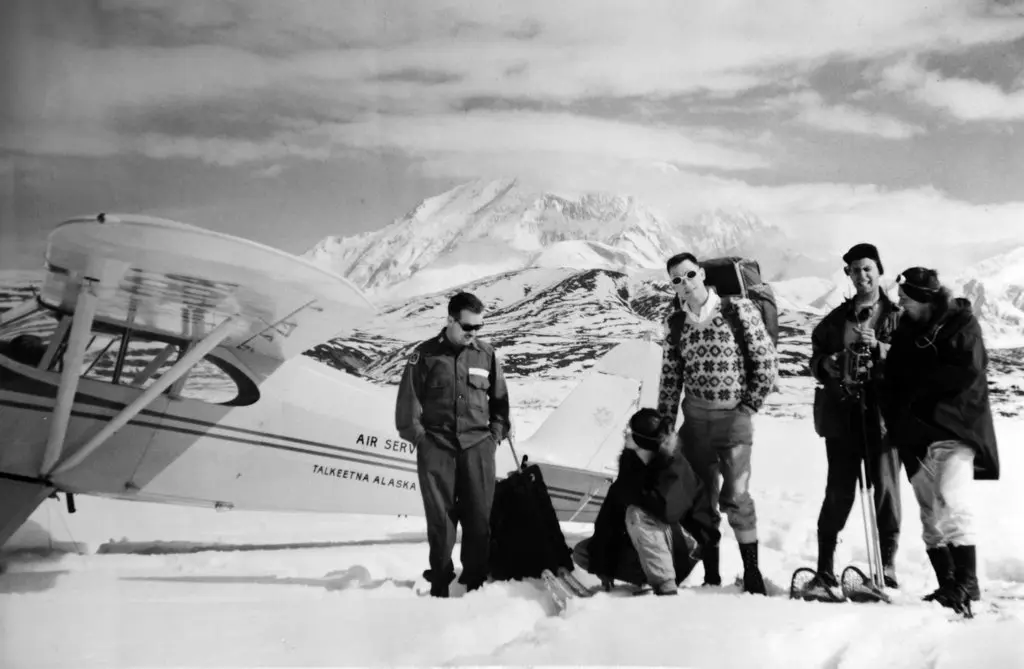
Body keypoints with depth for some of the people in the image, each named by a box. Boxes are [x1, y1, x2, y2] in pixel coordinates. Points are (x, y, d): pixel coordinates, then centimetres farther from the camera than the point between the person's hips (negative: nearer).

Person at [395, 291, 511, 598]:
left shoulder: (486, 354, 7)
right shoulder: (426, 354, 1)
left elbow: (500, 399, 15)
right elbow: (408, 399, 3)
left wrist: (496, 434, 8)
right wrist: (417, 435, -3)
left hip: (477, 445, 2)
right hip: (436, 445, -1)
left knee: (480, 515, -1)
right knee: (440, 515, 1)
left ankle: (476, 579, 10)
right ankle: (440, 581, 10)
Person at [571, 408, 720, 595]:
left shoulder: (675, 468, -25)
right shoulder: (631, 461, -6)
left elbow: (667, 510, -43)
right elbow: (610, 510, -8)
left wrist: (632, 490, -26)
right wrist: (602, 564, -13)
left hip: (686, 545, -8)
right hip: (644, 545, 8)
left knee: (637, 514, -34)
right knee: (582, 552, 0)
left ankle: (666, 587, -31)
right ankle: (652, 574, 1)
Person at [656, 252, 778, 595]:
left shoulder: (739, 309, -7)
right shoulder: (675, 323, 5)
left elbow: (767, 360, -4)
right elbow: (670, 377, 10)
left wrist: (750, 404, -5)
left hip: (734, 416, -4)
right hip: (695, 419, 4)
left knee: (735, 497, -10)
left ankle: (752, 571, 6)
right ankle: (711, 575, 18)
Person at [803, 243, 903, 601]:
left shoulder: (897, 316, 7)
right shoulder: (836, 319, 16)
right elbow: (815, 358, 20)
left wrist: (879, 347, -17)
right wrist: (827, 365, 0)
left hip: (882, 412, -2)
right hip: (841, 412, 2)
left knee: (885, 489, -3)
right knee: (839, 491, 0)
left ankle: (887, 568, 8)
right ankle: (825, 573, 3)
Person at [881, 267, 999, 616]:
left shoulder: (961, 323, -2)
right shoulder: (906, 330, 14)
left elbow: (967, 372, -15)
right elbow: (893, 379, 12)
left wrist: (916, 381, -7)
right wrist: (894, 422, -2)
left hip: (954, 429, -6)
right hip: (917, 436, 6)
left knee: (952, 503, -20)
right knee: (931, 517, 7)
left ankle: (966, 581, -15)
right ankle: (947, 585, 13)